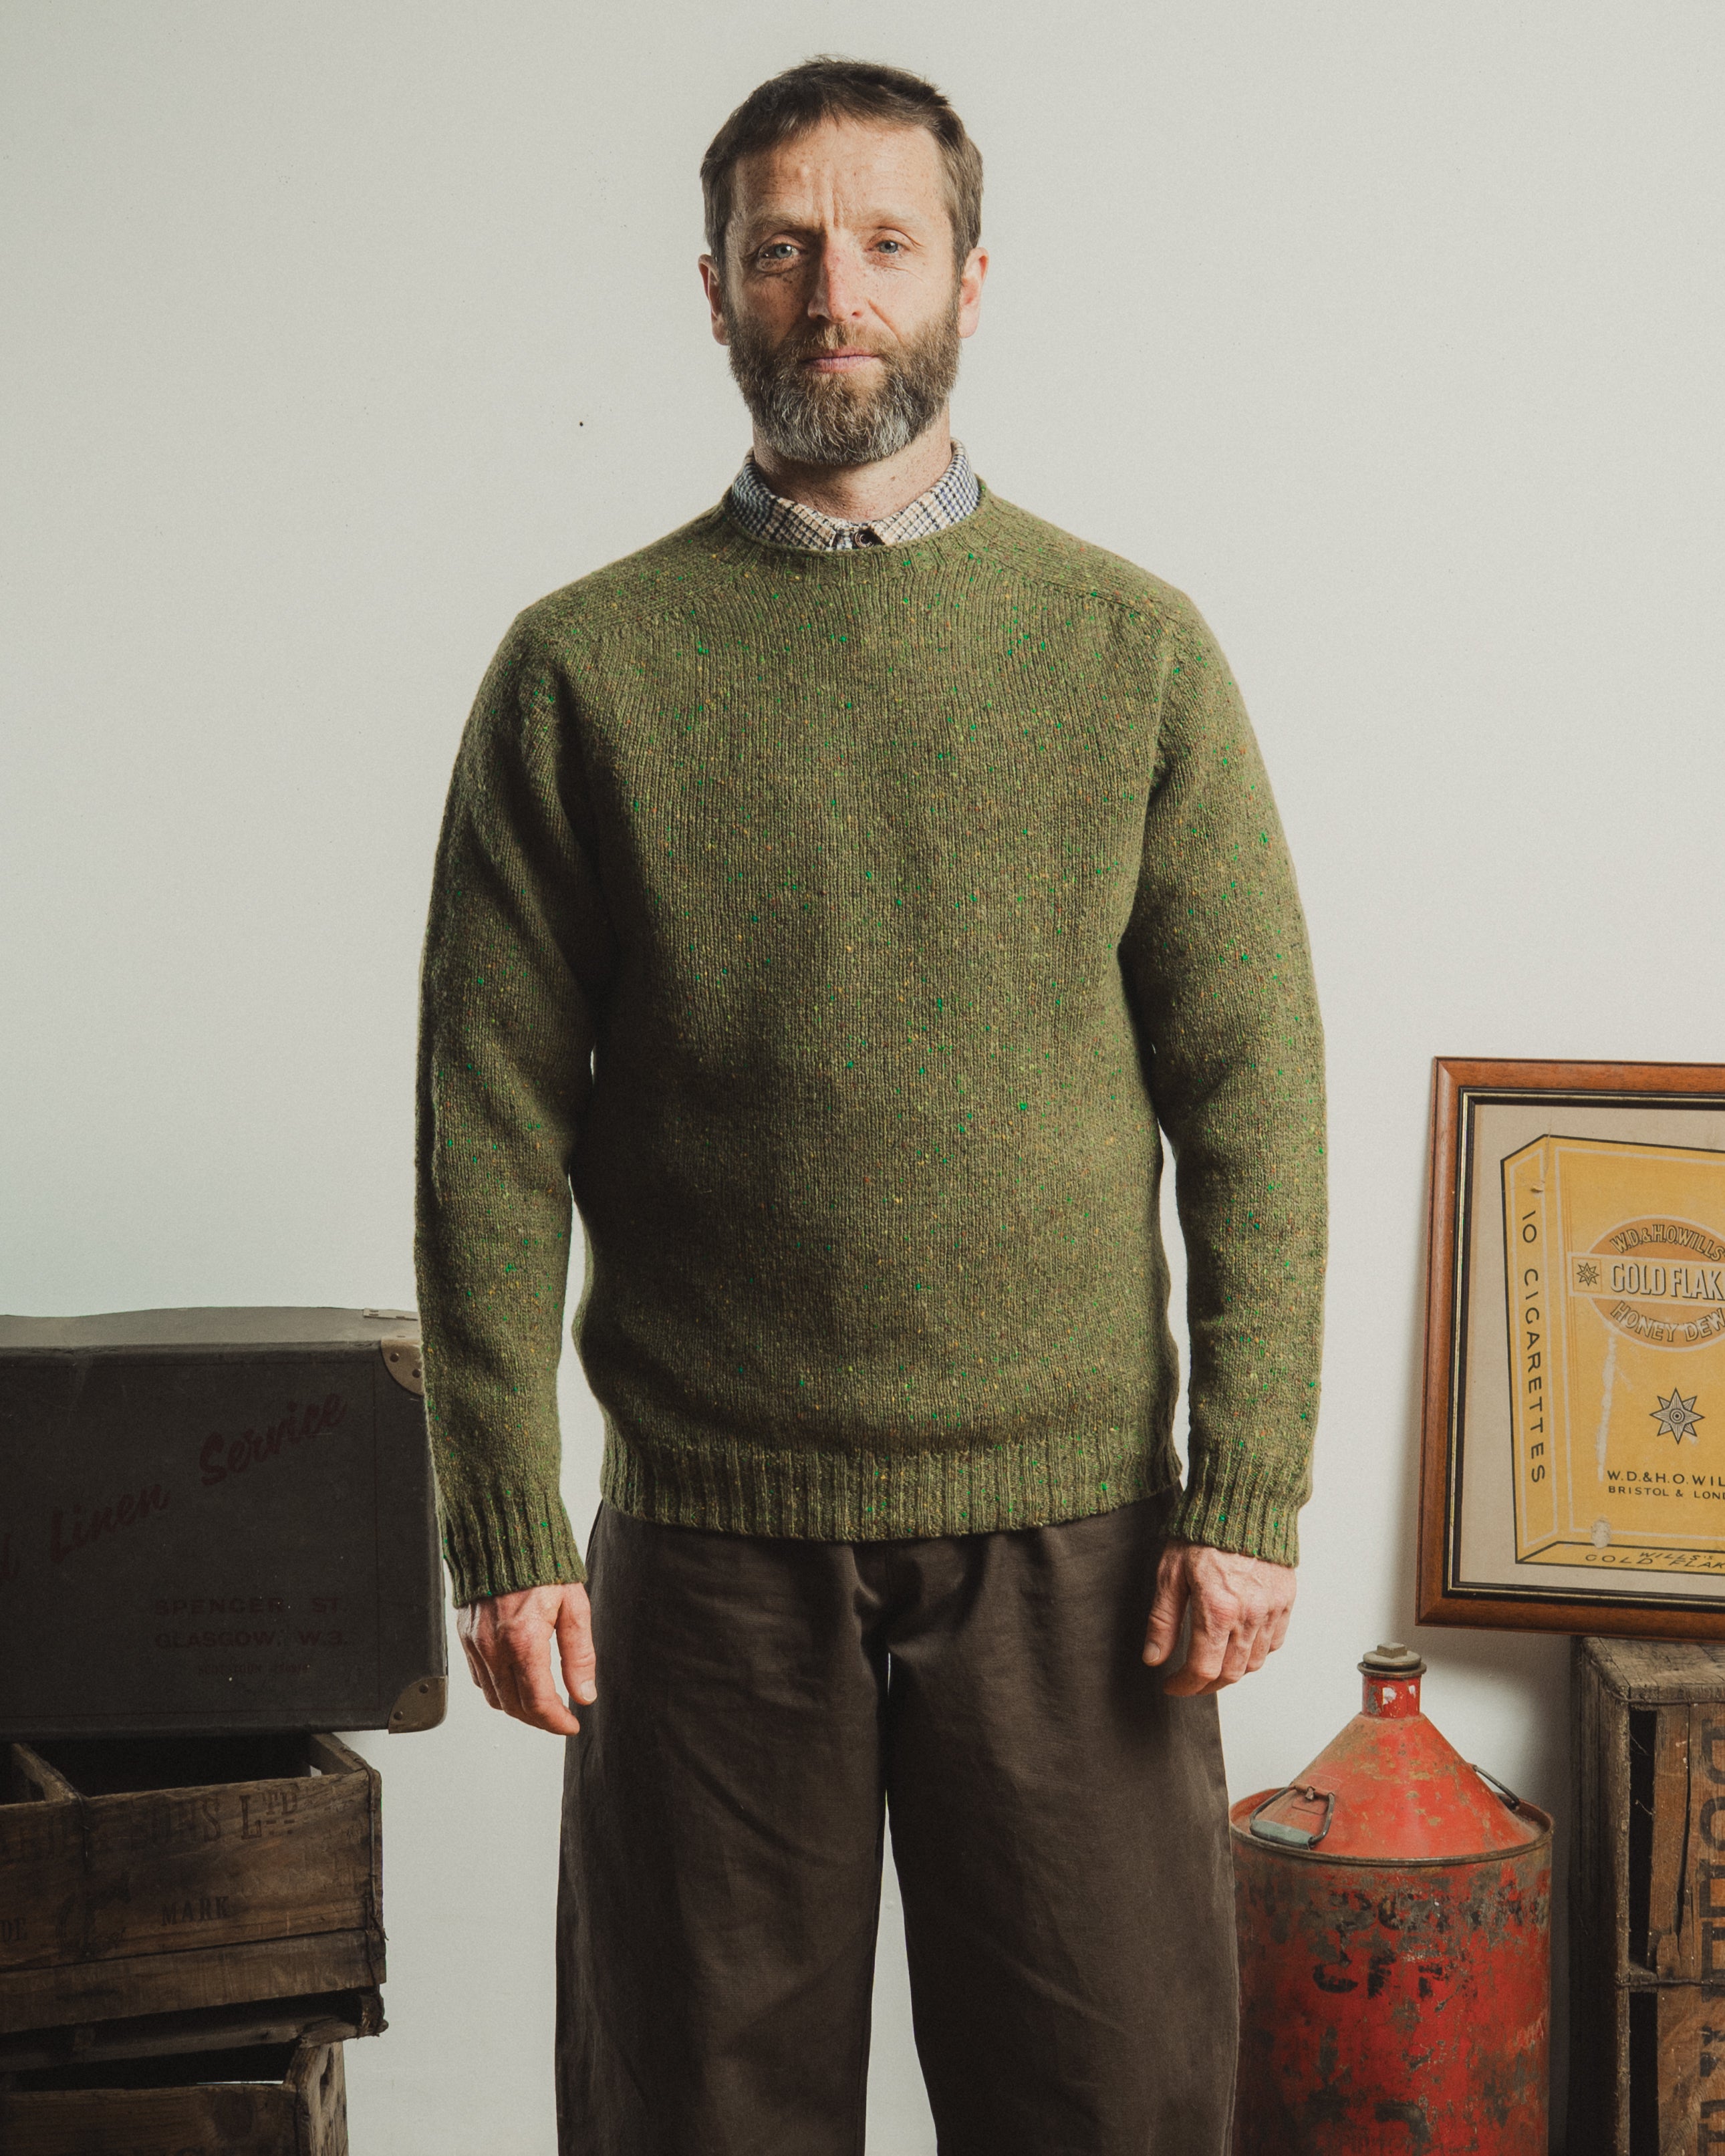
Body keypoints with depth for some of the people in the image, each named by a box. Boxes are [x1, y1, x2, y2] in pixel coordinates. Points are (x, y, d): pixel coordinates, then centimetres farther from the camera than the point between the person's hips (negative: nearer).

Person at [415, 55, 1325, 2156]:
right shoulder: (584, 668, 2)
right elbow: (490, 1135, 0)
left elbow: (1253, 1094, 2)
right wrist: (505, 1532, -4)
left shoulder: (1132, 648, 4)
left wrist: (1248, 1493, -4)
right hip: (711, 1546, 0)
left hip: (1072, 1533, 1)